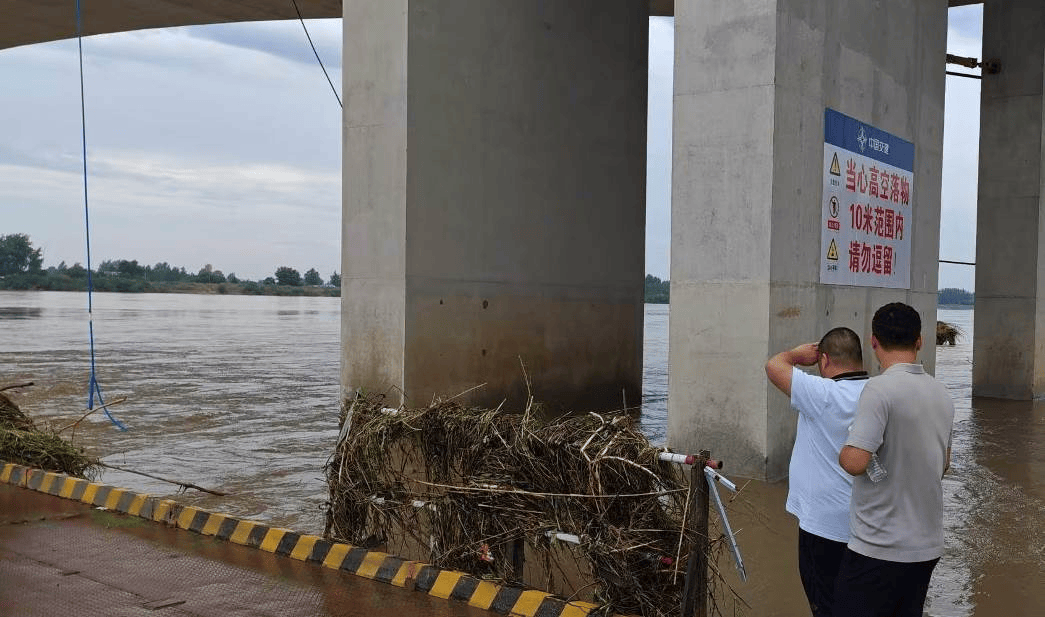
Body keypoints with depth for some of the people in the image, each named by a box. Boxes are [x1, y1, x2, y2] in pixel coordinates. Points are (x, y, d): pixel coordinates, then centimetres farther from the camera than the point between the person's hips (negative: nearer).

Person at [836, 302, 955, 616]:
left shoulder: (880, 388, -17)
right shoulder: (941, 393, 8)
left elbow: (855, 461, -24)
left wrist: (842, 453, -3)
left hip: (880, 547, -8)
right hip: (927, 545, 8)